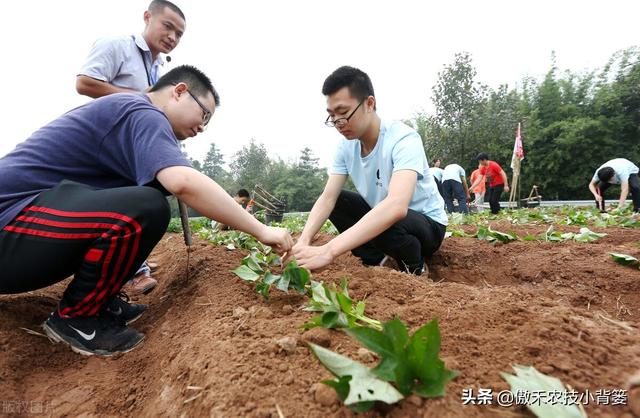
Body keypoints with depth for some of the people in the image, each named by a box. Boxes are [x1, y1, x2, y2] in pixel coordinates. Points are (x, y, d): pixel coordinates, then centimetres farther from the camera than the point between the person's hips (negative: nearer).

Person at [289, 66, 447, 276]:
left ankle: (415, 269, -3)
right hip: (382, 217, 6)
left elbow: (396, 207, -45)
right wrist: (303, 241, -33)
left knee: (387, 224, -36)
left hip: (428, 224, -6)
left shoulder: (404, 139, -30)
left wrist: (328, 251, -51)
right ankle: (374, 262, 1)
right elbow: (327, 198, -13)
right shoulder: (346, 145, -9)